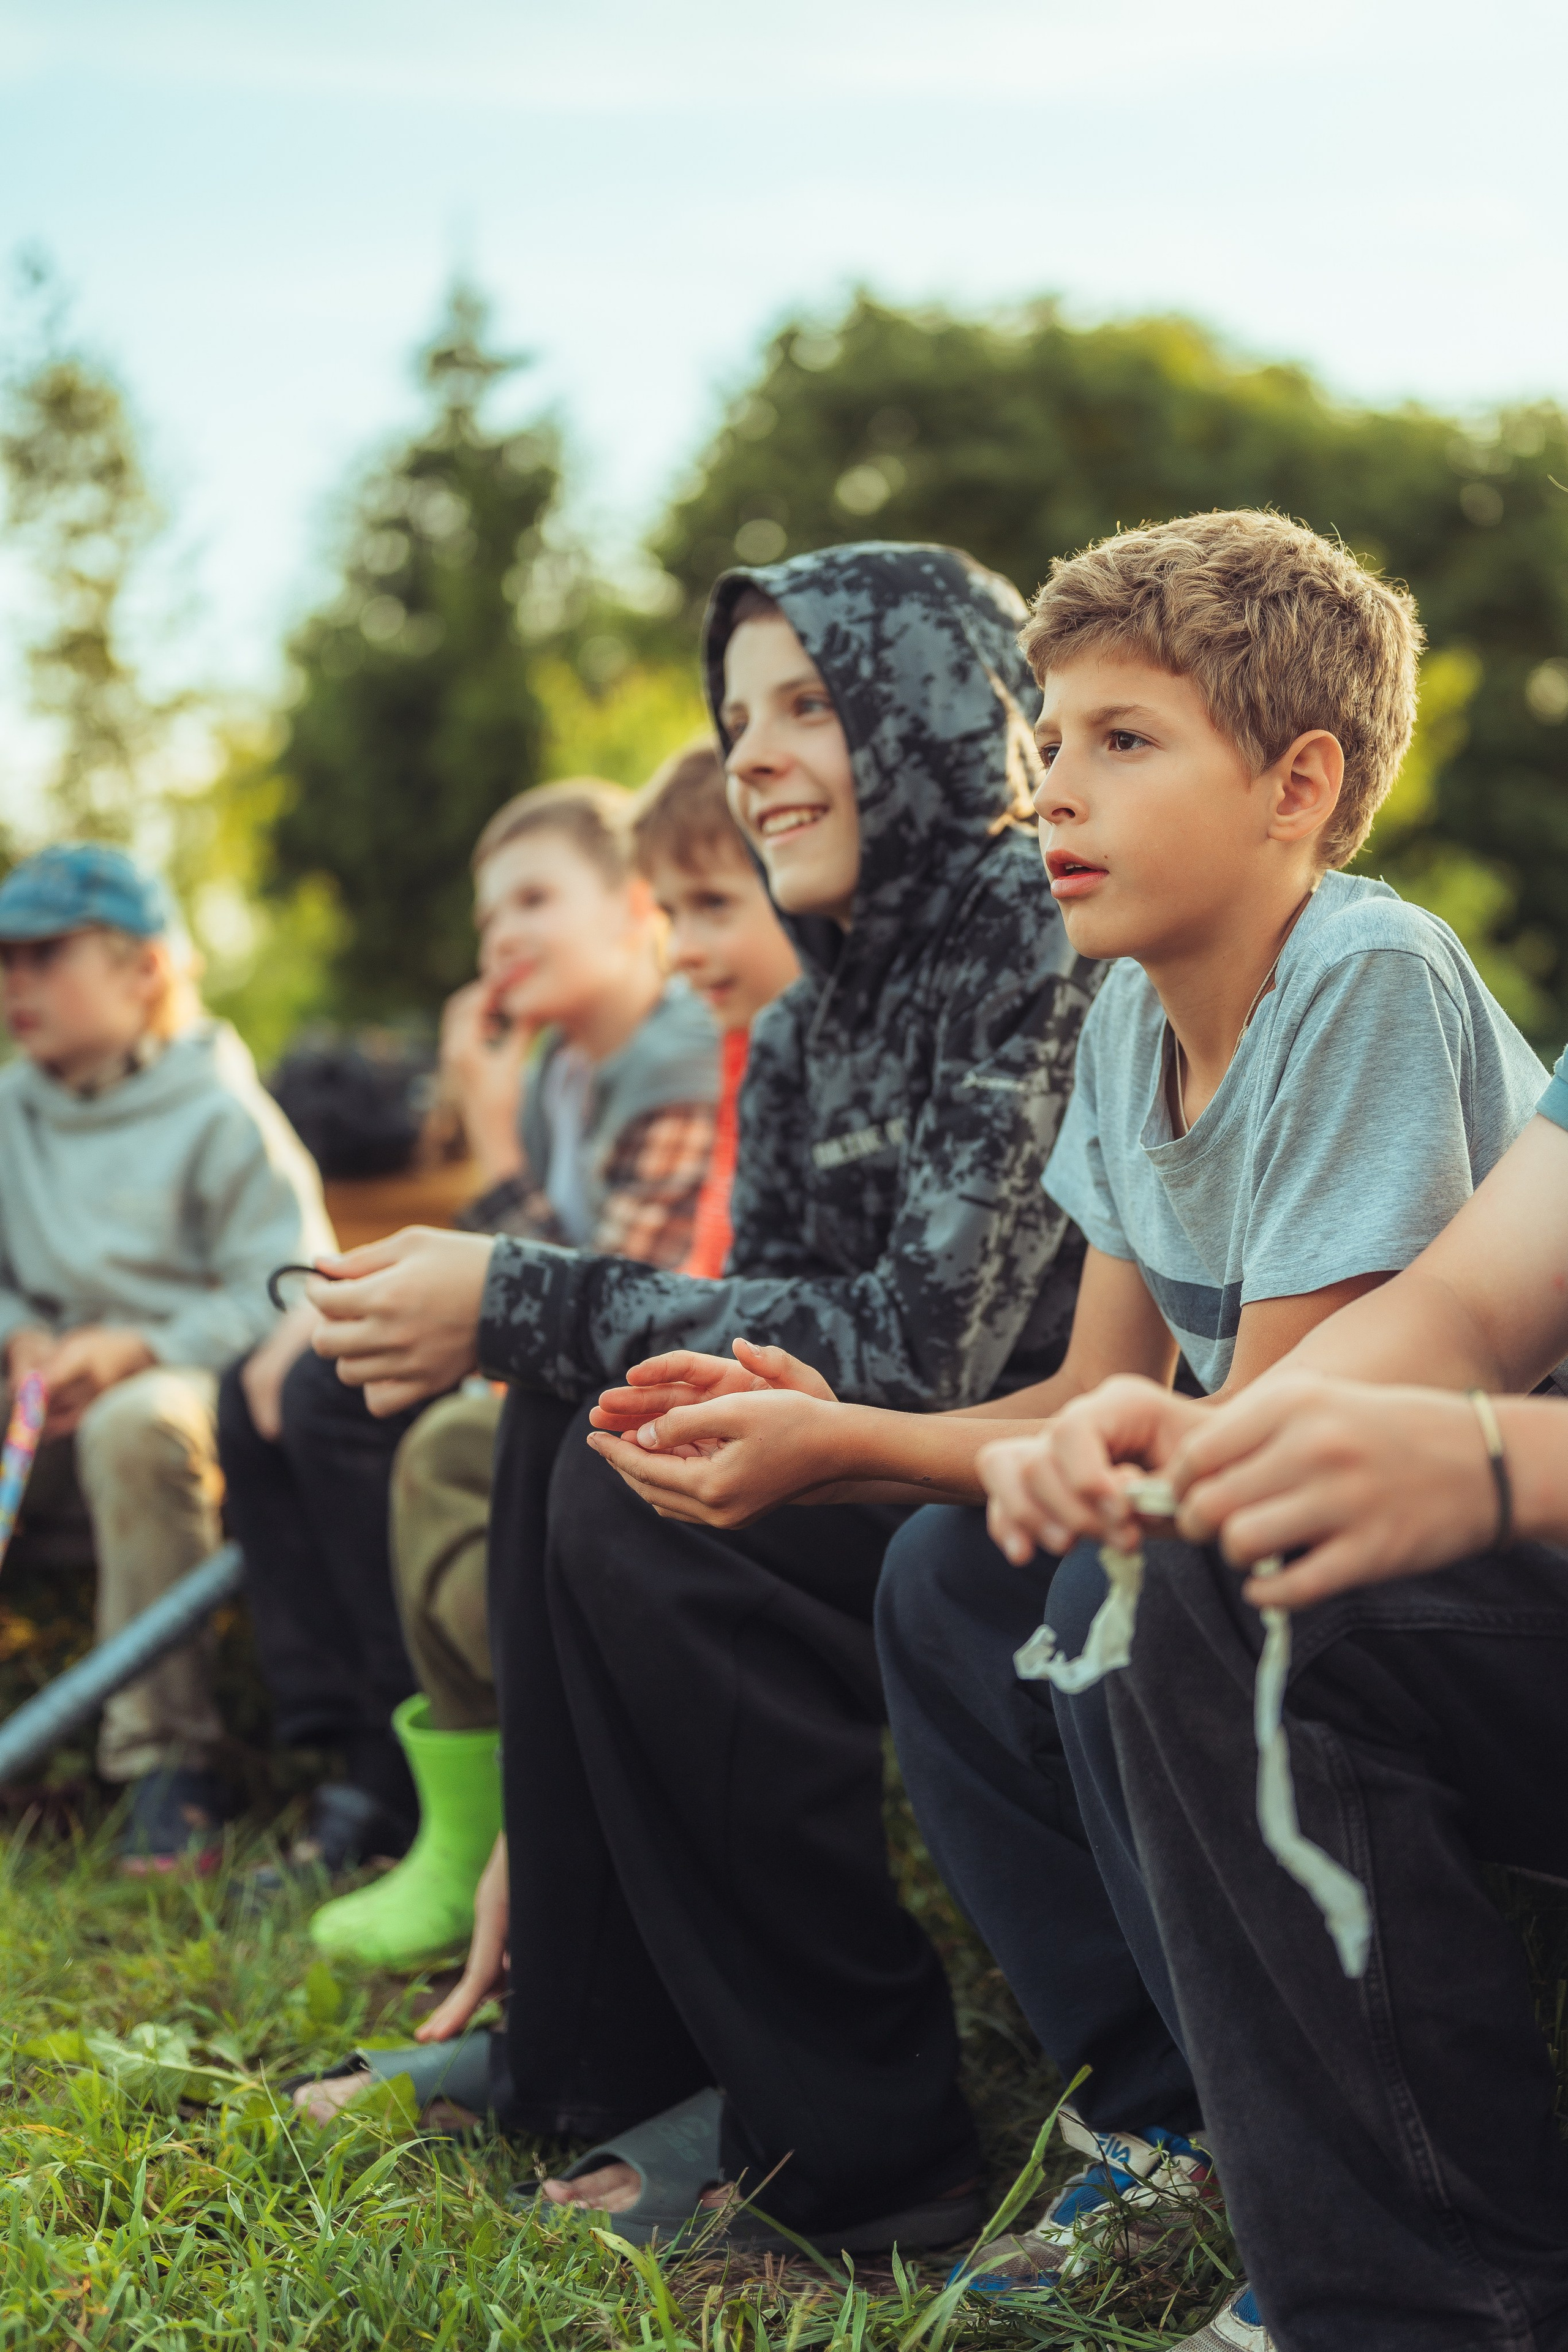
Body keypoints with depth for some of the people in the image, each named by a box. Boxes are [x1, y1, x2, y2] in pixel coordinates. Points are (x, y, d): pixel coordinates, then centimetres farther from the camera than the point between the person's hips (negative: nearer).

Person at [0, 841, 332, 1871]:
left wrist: (137, 1350, -20)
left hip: (191, 1380, -6)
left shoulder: (221, 1116, -4)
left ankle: (169, 1755, -28)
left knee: (135, 1425, -40)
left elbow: (284, 1295, -10)